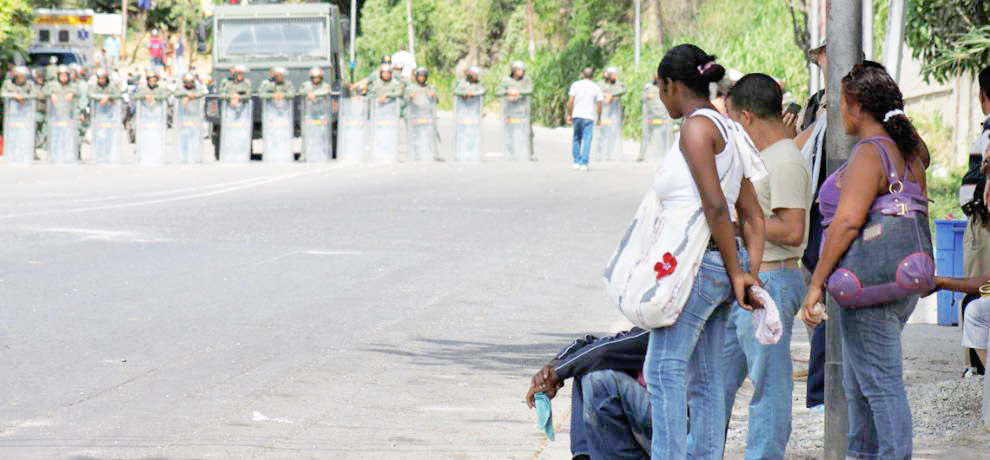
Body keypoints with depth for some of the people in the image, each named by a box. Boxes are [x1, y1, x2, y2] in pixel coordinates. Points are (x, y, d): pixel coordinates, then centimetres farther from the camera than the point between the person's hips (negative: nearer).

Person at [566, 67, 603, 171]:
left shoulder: (576, 85, 1)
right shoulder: (596, 88, 3)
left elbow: (570, 101, -5)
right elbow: (599, 105, 1)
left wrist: (569, 115, 2)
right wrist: (599, 118, 12)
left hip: (577, 116, 1)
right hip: (589, 117, -1)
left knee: (576, 138, 13)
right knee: (587, 140, 0)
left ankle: (576, 162, 10)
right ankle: (583, 163, -7)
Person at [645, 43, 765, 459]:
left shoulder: (697, 127, -11)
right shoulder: (727, 131, 18)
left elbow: (715, 207, -19)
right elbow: (753, 218, 16)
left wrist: (736, 273, -14)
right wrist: (750, 274, 8)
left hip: (697, 263, -10)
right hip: (722, 266, 10)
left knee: (664, 369, -11)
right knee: (705, 378, 11)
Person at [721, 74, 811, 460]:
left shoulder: (786, 163, -17)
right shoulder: (763, 156, 15)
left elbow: (791, 231, -23)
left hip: (770, 283, -11)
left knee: (768, 383, -3)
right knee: (717, 374, 15)